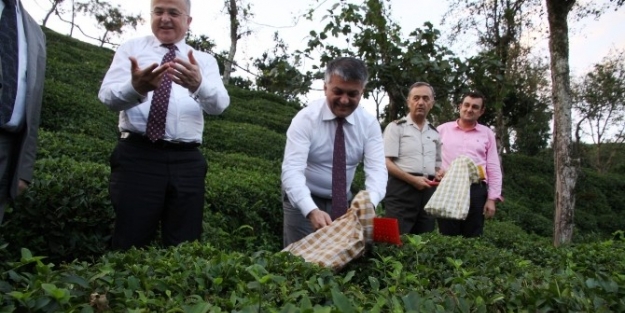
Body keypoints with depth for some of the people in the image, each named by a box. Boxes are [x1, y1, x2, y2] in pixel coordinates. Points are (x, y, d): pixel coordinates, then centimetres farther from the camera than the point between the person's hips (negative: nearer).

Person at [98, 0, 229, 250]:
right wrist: (136, 87, -29)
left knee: (184, 248, 7)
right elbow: (107, 95, -5)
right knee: (130, 245, 0)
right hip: (137, 157, -1)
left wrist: (198, 84, -29)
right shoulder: (131, 48, 10)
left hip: (187, 162, 2)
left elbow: (219, 104, -5)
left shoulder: (205, 60, 13)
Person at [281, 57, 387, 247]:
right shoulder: (306, 118, -18)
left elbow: (377, 169, -17)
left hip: (341, 202, 3)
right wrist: (312, 211, -43)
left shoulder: (369, 124, -8)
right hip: (303, 202, -3)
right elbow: (292, 170, -27)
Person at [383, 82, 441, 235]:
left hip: (428, 192, 6)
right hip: (402, 190, -6)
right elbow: (386, 162, -9)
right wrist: (412, 179, -17)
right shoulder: (396, 127, -1)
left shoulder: (434, 133, 17)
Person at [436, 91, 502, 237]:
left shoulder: (487, 134, 12)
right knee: (447, 237, 1)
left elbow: (494, 169, 10)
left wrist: (492, 199, 3)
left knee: (473, 238, 3)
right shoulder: (443, 130, 9)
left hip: (475, 191, 1)